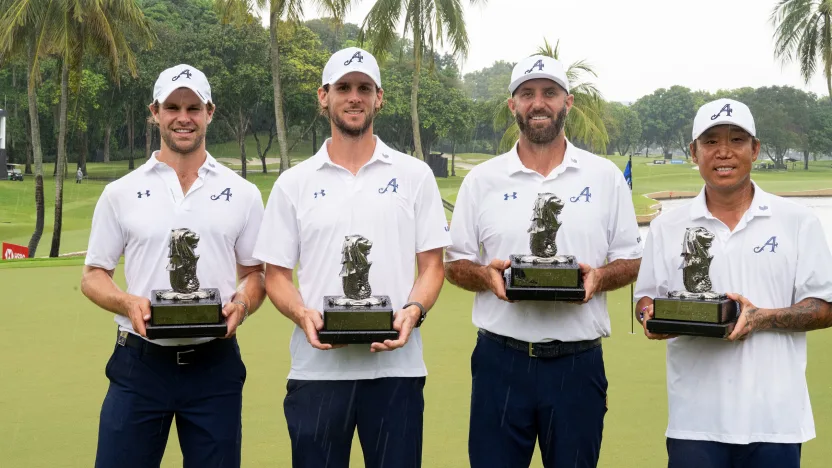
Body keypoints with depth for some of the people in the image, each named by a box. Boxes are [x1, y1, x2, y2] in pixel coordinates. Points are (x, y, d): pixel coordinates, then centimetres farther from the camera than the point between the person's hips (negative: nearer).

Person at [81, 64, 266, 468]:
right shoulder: (121, 193, 5)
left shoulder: (243, 193, 6)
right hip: (139, 361, 0)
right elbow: (93, 275, 8)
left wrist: (241, 305, -11)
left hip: (215, 363, 1)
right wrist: (128, 303, -13)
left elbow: (255, 273, 11)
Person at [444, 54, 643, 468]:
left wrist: (599, 277, -13)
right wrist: (486, 275, -13)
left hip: (578, 361, 0)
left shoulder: (604, 177, 6)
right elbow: (454, 264, 9)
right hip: (500, 359, 0)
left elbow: (631, 261, 8)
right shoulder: (482, 179, 6)